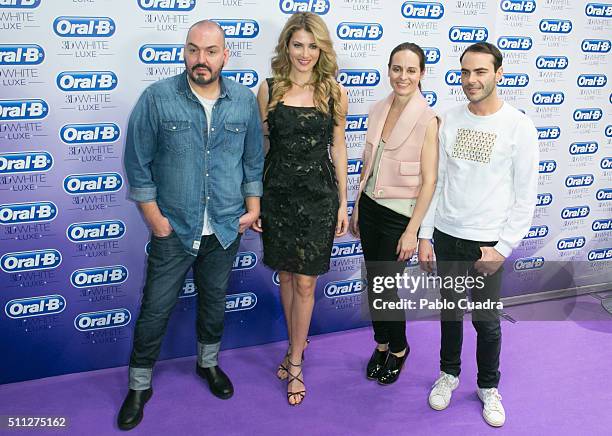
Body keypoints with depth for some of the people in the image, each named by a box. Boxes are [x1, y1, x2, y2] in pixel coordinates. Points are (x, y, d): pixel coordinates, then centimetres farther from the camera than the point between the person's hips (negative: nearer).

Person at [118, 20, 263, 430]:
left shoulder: (245, 100, -1)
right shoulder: (157, 98, -10)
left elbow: (254, 159, 8)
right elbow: (138, 161, -6)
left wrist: (252, 207, 4)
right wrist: (153, 215, -8)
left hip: (226, 228, 3)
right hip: (174, 228, -2)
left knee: (215, 300, 19)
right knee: (156, 308, 5)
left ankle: (209, 362, 44)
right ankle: (140, 385, 25)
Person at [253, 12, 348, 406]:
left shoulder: (334, 93, -2)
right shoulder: (269, 89, 0)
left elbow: (338, 148, 4)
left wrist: (343, 203, 4)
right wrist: (252, 201, 2)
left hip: (318, 195, -1)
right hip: (277, 192, 2)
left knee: (305, 283, 3)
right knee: (286, 275, 15)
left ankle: (295, 362, 20)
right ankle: (297, 345, 37)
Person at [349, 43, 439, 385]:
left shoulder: (428, 120, -15)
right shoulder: (378, 111, 3)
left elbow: (429, 181, -15)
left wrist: (412, 230, -15)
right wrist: (356, 208, 13)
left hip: (401, 215, -6)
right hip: (370, 208, 6)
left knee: (383, 287, 0)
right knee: (373, 283, 14)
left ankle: (399, 349, 28)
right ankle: (382, 344, 36)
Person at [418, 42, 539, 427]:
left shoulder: (519, 127, -8)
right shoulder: (450, 120, 2)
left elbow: (525, 196, -7)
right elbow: (436, 181, 6)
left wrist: (502, 248, -11)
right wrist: (424, 235, 3)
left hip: (487, 243, -3)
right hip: (446, 236, 3)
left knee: (487, 321, 8)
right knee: (450, 312, 16)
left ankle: (489, 387, 30)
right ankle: (449, 373, 37)